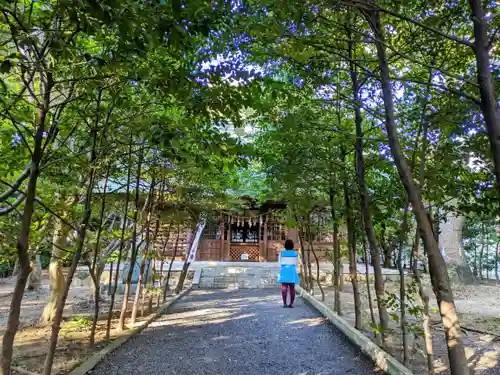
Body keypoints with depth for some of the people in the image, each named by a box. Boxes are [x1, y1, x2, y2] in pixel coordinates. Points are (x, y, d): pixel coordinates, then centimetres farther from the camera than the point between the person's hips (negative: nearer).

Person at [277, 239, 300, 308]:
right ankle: (291, 303, 5)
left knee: (284, 287, -1)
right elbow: (296, 263, 9)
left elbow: (280, 262, 6)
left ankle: (284, 303, -6)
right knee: (292, 288, 6)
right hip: (292, 271, 1)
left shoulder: (282, 253, -3)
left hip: (284, 270, -1)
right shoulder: (295, 253, 1)